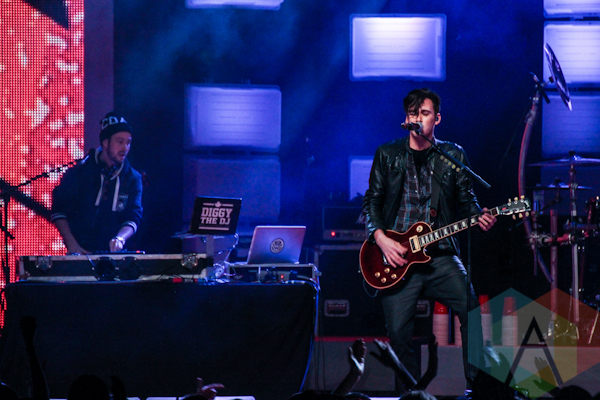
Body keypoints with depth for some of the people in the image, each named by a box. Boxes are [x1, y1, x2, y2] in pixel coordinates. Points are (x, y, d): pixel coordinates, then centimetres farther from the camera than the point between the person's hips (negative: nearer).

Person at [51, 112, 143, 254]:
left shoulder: (133, 178, 8)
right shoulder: (80, 172, 2)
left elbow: (134, 217, 0)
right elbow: (59, 210, 2)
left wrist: (120, 239, -21)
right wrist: (72, 246, -9)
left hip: (114, 253, 2)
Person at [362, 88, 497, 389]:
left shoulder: (453, 155, 10)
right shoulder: (387, 155, 8)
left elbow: (466, 199, 12)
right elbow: (372, 202, 8)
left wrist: (480, 217, -10)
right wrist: (381, 238, -7)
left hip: (440, 254, 0)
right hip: (397, 256, 0)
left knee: (472, 308, -20)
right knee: (398, 334, -8)